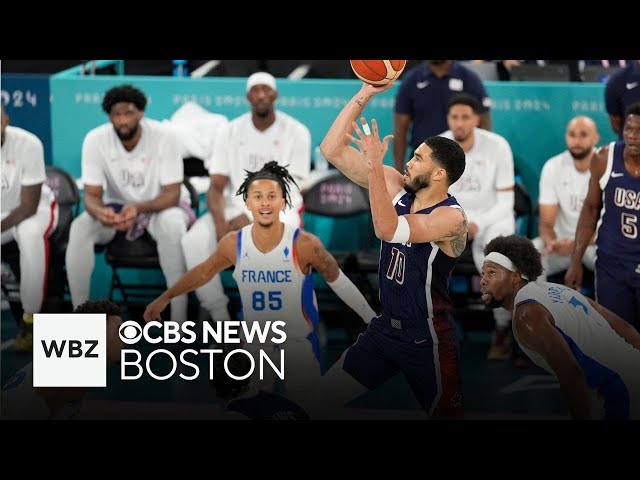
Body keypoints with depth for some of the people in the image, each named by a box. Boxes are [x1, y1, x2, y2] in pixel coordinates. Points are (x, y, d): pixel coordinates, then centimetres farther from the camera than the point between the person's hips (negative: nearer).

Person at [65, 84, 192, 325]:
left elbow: (172, 194, -21)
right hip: (118, 205, 3)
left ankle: (179, 319, -32)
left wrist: (138, 208, -42)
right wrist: (100, 211, -42)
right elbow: (91, 195, -15)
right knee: (79, 228, -27)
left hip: (161, 205, -2)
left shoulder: (163, 137, -23)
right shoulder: (95, 140, -17)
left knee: (173, 226, -38)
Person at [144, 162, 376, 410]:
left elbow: (338, 281, -6)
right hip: (254, 343, 3)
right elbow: (203, 272, 9)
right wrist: (165, 298, 12)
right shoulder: (233, 243, -9)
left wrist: (372, 318, -3)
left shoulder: (304, 244, -18)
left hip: (299, 343, -3)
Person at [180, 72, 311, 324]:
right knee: (193, 241, -26)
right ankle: (220, 316, -16)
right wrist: (220, 223, -21)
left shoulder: (296, 132, -4)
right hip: (235, 207, 3)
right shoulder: (230, 132, 3)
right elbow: (216, 187, -1)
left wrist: (250, 218, -19)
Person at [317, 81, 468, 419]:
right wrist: (365, 93, -12)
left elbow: (388, 230, -34)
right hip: (385, 328, 6)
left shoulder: (452, 216, -20)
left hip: (427, 340, -6)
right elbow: (332, 149, -4)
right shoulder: (397, 187, -2)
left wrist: (375, 165, -36)